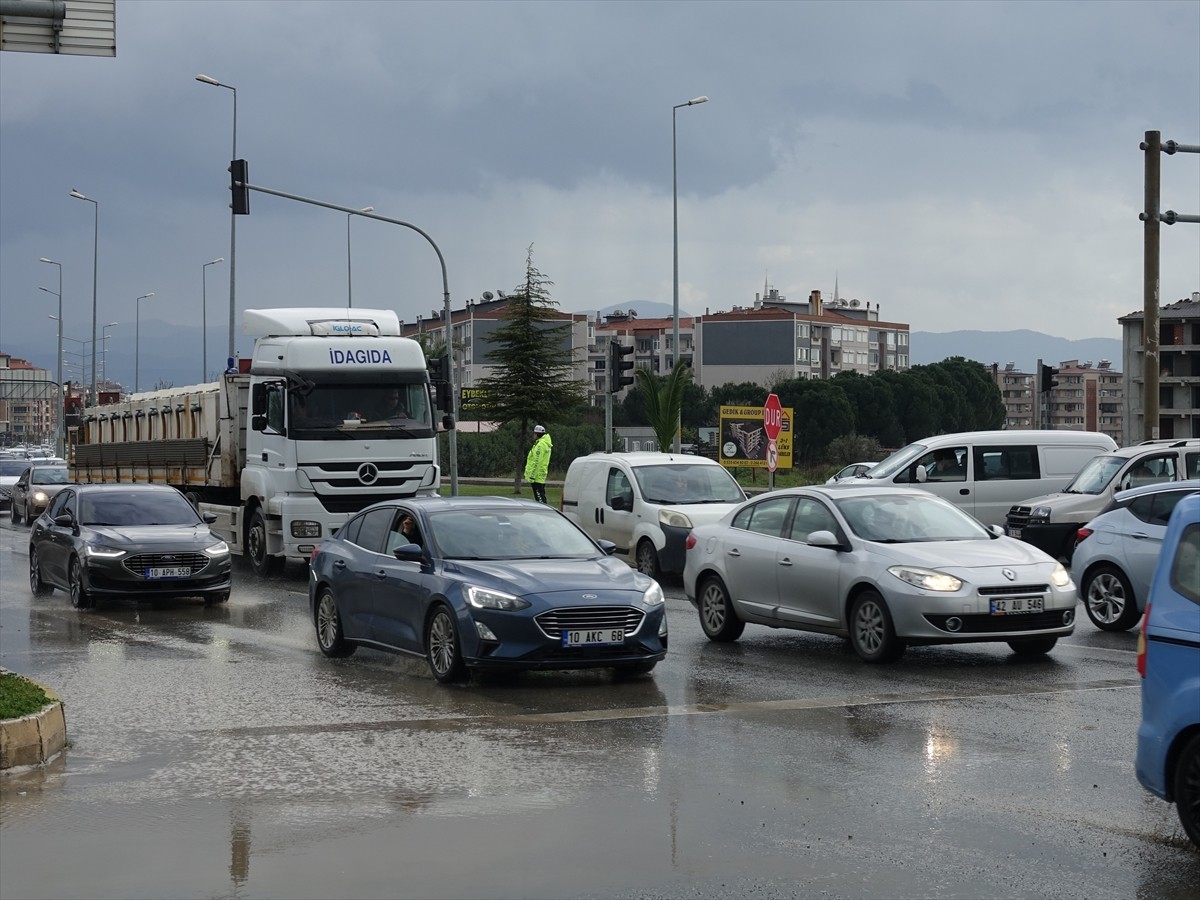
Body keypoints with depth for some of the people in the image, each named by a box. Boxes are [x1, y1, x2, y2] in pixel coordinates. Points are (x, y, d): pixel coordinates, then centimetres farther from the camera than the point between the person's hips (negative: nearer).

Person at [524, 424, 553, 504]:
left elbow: (537, 462, -20)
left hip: (537, 477, -10)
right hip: (541, 478, 10)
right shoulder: (546, 444, 18)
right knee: (541, 497, 12)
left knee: (540, 499, -11)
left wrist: (532, 476, -20)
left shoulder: (540, 445, -15)